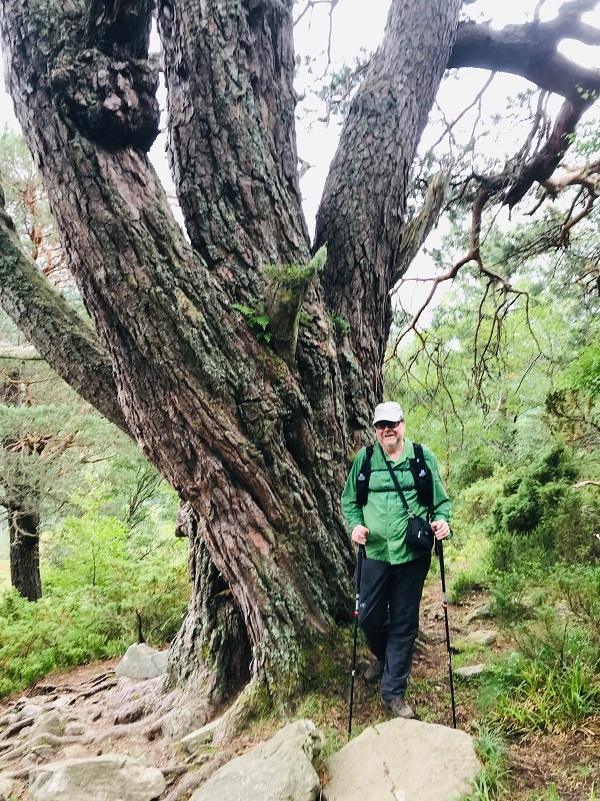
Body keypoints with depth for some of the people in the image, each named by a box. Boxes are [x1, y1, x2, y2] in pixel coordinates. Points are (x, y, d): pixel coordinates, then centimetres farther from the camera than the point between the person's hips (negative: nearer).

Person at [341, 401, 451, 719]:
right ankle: (383, 656, 46)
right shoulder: (364, 459, -1)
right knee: (369, 617, 11)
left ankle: (393, 692, 24)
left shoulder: (422, 456, -3)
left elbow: (441, 499, 4)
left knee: (404, 624, 8)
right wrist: (355, 524, -10)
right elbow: (348, 500, 7)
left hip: (412, 556, -1)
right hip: (376, 553, 1)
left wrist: (442, 520, -15)